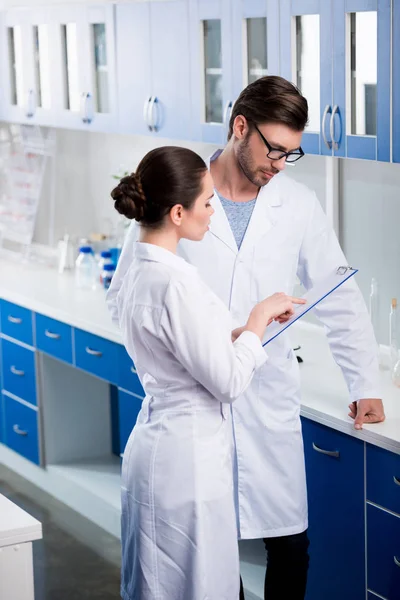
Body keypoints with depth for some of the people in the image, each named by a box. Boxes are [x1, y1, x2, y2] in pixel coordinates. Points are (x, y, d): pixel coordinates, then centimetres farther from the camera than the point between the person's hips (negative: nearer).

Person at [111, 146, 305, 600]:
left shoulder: (139, 270, 5)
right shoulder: (176, 283, -24)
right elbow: (228, 382, -19)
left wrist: (250, 326, 7)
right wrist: (259, 317, -6)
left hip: (157, 440, 10)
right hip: (186, 456, -10)